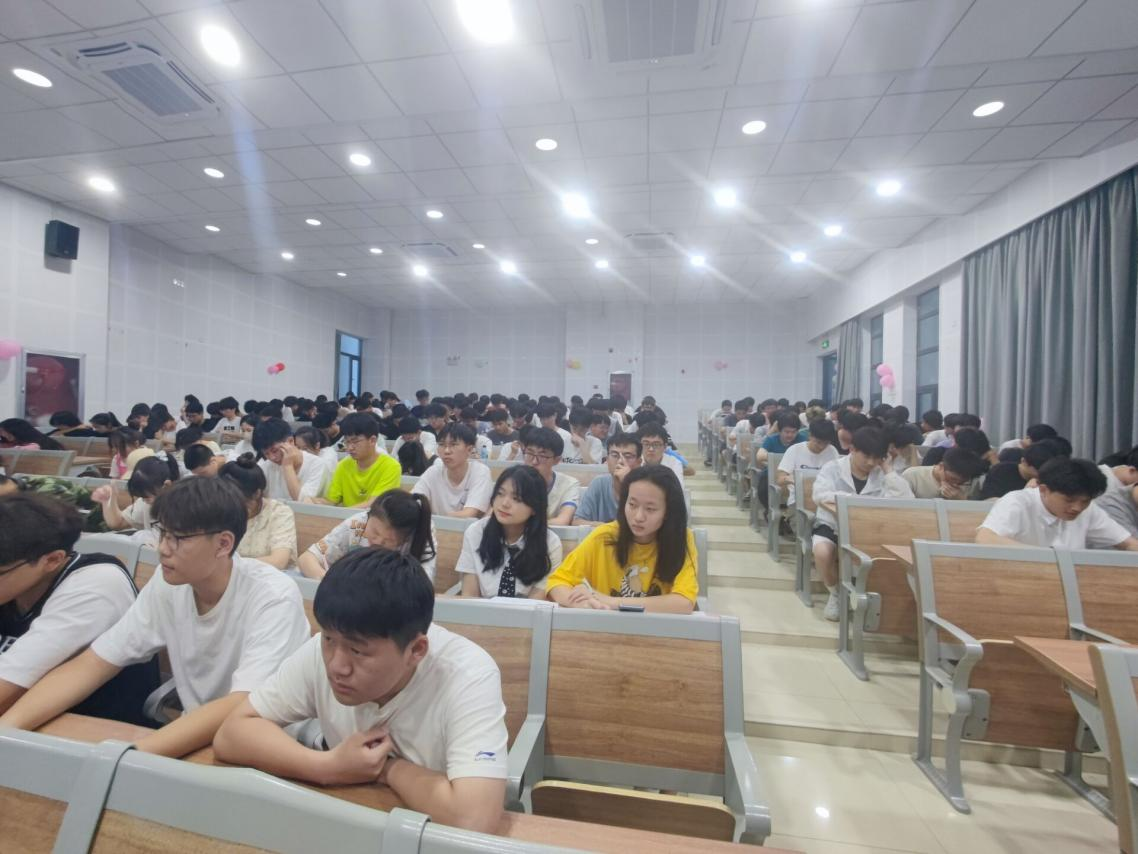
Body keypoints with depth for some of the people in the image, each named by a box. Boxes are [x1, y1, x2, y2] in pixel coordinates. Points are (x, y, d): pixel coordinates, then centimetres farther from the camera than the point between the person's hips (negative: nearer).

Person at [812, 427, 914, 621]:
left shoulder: (881, 475, 5)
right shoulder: (833, 468, -4)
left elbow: (906, 498, -11)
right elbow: (820, 495, -18)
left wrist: (887, 469, -8)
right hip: (832, 525, -2)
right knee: (822, 551, -34)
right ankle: (835, 594, -1)